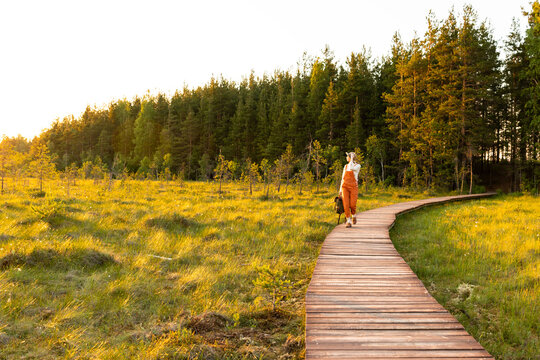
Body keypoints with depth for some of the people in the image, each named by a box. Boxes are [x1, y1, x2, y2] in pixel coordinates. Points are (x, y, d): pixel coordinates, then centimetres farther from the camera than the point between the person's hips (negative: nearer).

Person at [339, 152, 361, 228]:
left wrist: (352, 158, -12)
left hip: (353, 187, -3)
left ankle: (354, 215, 23)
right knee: (346, 204, -12)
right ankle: (349, 222, -4)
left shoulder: (358, 166, -2)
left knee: (352, 205, -11)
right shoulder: (346, 166, 13)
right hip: (345, 187, 3)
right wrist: (340, 190, 11)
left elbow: (351, 168, -25)